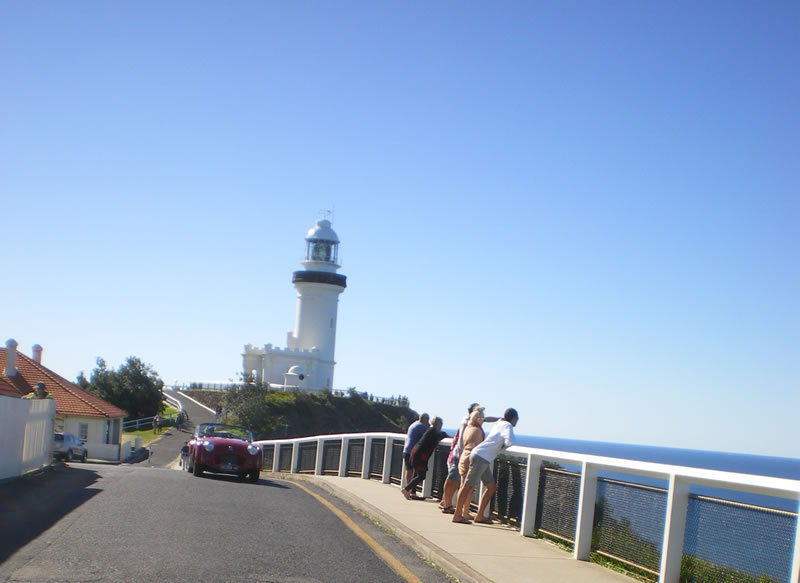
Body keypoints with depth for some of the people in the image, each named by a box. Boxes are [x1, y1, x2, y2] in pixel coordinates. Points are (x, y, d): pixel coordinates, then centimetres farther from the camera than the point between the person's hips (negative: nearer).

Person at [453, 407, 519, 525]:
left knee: (492, 487, 12)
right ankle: (457, 515, -10)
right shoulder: (507, 426, -9)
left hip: (484, 459, 10)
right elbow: (510, 441, -28)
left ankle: (480, 516, 12)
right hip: (481, 457, -10)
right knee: (468, 486, -9)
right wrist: (505, 445, -5)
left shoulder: (499, 422, 15)